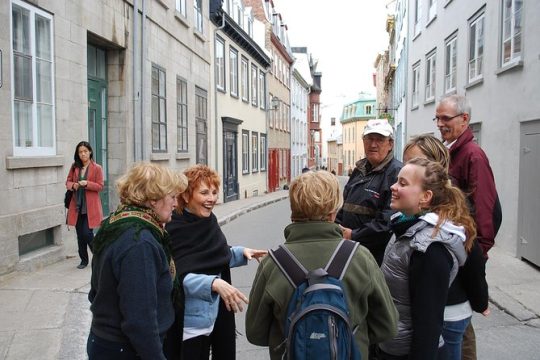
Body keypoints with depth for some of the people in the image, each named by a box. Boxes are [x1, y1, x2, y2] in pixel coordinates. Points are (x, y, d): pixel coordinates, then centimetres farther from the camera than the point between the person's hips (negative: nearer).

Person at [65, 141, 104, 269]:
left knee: (87, 233, -9)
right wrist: (73, 185, -8)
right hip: (77, 205, 5)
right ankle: (84, 260, 23)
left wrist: (87, 183, -20)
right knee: (80, 234, 10)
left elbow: (100, 186, -5)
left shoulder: (97, 168, -5)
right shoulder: (74, 167, 9)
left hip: (90, 206, -5)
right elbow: (68, 182, 14)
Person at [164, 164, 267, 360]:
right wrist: (213, 283, -35)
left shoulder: (210, 221, 3)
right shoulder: (174, 229, -17)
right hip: (192, 318, -7)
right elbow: (179, 276, -23)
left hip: (220, 312, 7)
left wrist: (241, 252, 2)